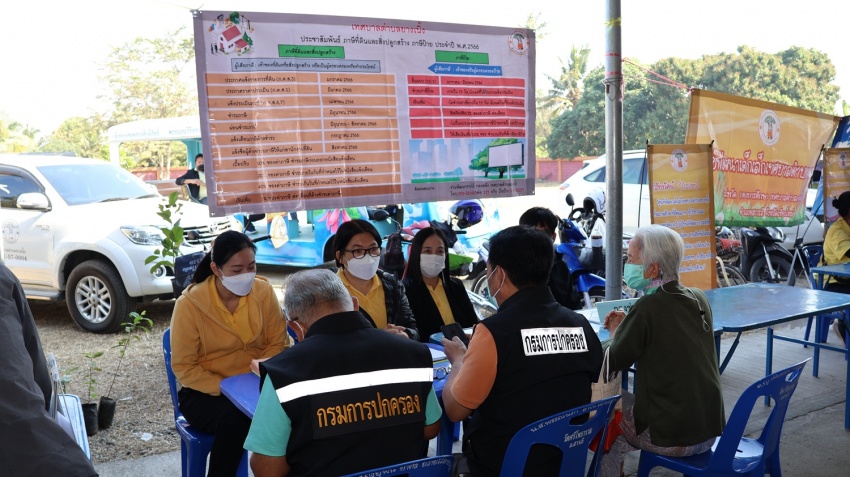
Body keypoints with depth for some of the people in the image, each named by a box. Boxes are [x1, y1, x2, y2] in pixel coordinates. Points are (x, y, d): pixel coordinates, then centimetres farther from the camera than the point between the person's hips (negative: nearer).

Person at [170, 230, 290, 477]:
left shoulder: (264, 291, -6)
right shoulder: (190, 303, -14)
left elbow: (278, 343, -2)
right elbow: (183, 367, -10)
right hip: (204, 393, -2)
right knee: (234, 417, -34)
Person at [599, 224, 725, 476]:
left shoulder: (648, 307, -20)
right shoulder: (698, 298, 1)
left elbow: (615, 363, -8)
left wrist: (616, 331, 9)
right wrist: (628, 325, 12)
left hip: (672, 437, -7)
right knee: (626, 399, 26)